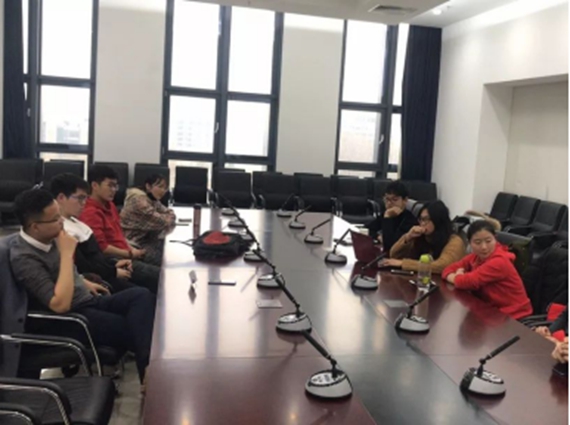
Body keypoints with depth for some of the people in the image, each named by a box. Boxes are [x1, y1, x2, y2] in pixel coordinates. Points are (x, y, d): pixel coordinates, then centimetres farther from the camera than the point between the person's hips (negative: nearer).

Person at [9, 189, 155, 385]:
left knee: (141, 295, -18)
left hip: (88, 300, 8)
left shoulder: (49, 238, 3)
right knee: (136, 329, -20)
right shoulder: (24, 258, -22)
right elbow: (61, 304, -31)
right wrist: (67, 253, -27)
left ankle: (148, 368, -26)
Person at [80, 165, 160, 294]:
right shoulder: (90, 213, -15)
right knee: (159, 275, -22)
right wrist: (130, 254, -11)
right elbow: (102, 248, -20)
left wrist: (133, 250, 7)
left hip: (126, 256, 10)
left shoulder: (109, 205, 16)